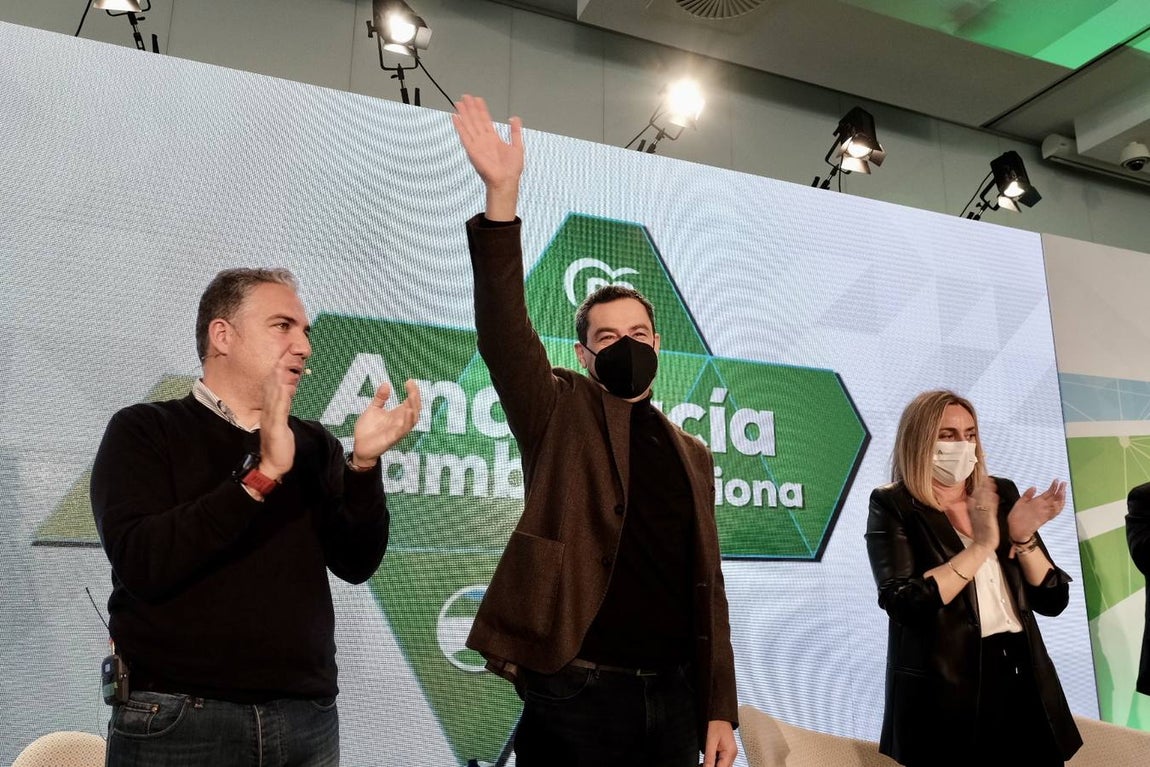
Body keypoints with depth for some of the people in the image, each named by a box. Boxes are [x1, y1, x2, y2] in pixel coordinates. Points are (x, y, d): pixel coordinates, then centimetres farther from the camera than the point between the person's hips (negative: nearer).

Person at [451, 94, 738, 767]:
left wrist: (720, 709, 8)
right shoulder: (562, 414, -2)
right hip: (578, 694, -4)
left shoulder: (692, 454, 10)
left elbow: (706, 581, 11)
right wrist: (502, 197, -29)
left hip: (676, 696, 4)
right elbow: (504, 334, -19)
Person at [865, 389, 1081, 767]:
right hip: (945, 691, -5)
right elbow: (904, 605, -21)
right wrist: (981, 545, -20)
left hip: (1024, 681, 5)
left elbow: (1053, 600, 5)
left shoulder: (1003, 494, 7)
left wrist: (1023, 538, -11)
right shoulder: (893, 506, -8)